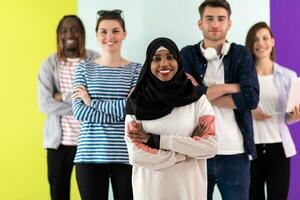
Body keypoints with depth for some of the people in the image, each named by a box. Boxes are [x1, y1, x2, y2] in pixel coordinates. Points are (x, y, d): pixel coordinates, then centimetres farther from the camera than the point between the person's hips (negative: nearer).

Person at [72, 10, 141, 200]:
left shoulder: (136, 70, 3)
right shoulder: (84, 68, 6)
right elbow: (79, 111, -5)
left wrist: (92, 102, -9)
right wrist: (121, 111, -13)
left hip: (125, 155, -1)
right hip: (90, 155, 1)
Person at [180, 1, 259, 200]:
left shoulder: (242, 54, 4)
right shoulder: (188, 54, 4)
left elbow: (251, 98, -9)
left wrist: (202, 94, -9)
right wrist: (229, 87, -9)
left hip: (235, 153, 0)